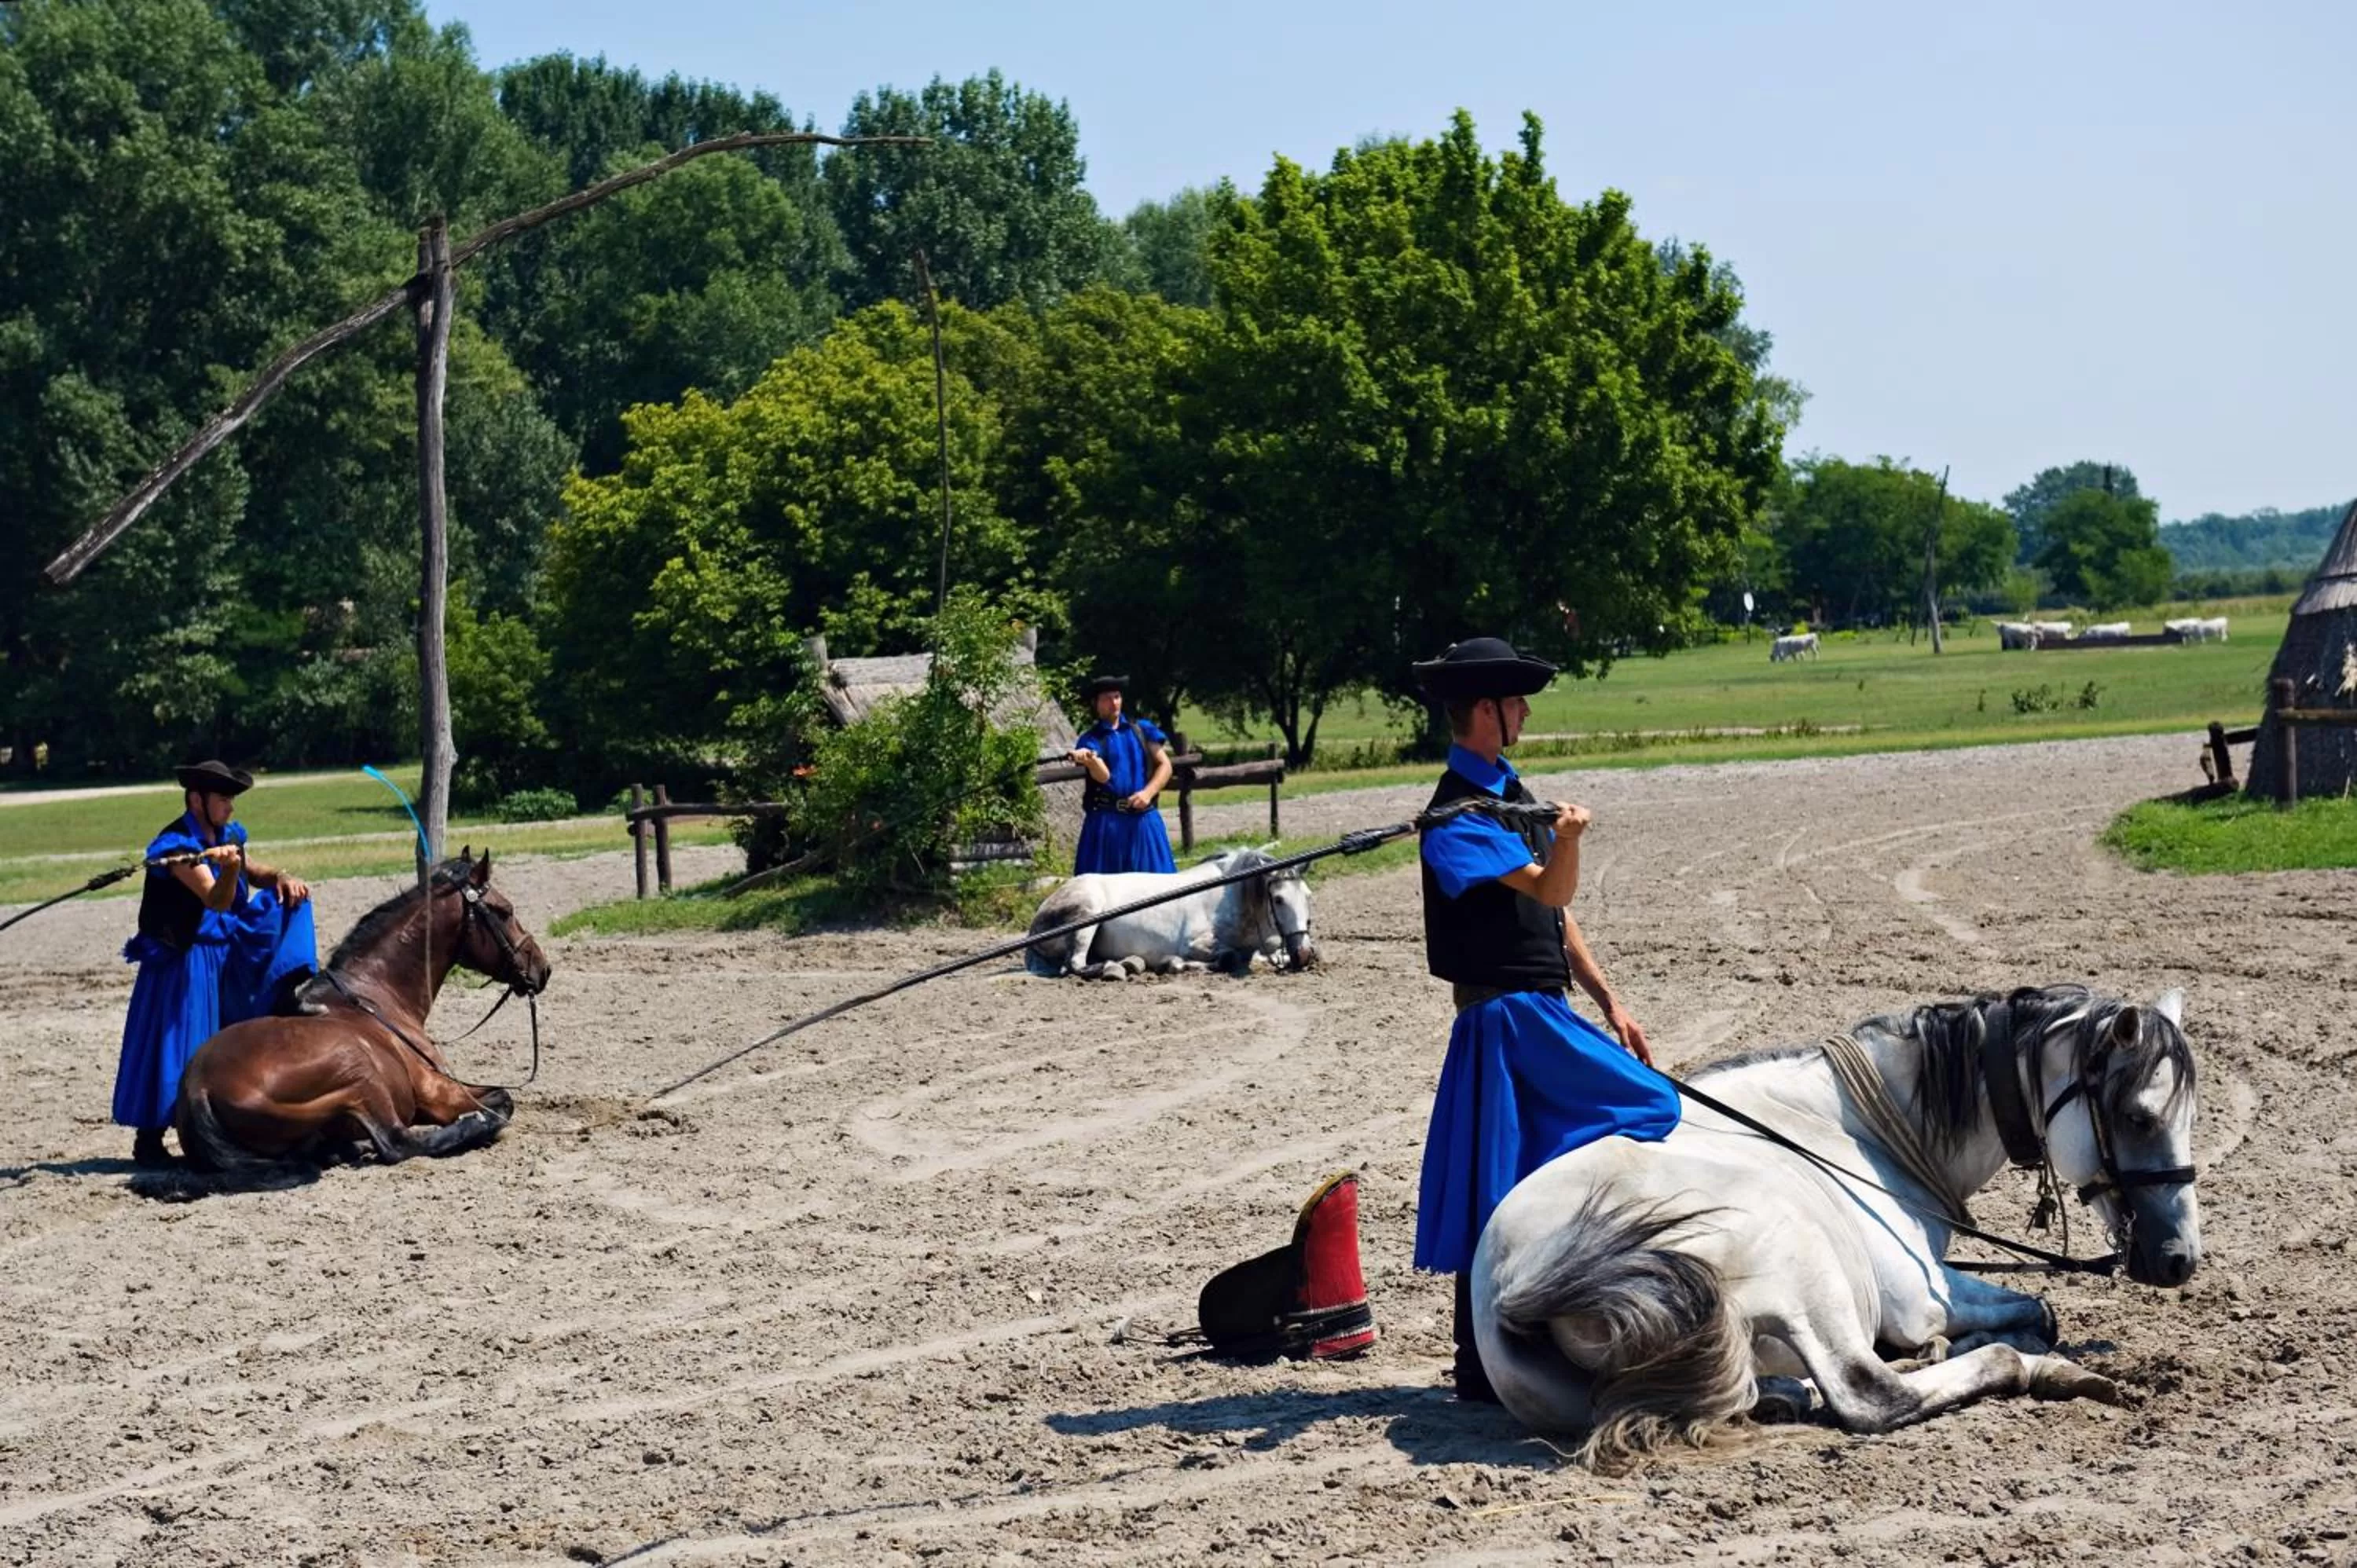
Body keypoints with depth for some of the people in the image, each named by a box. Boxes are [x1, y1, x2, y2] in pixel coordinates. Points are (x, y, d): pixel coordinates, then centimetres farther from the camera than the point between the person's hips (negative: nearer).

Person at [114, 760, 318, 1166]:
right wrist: (228, 869, -47)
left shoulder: (228, 837, 4)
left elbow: (254, 873, 18)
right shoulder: (178, 846, -18)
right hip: (184, 963, -8)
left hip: (229, 958, 8)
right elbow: (216, 899, -28)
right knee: (175, 1046, -6)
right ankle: (149, 1139, 5)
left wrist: (281, 879, -3)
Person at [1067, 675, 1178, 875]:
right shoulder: (1091, 739, 1)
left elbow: (1165, 765, 8)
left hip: (1144, 820, 2)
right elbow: (1103, 776, -15)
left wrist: (1148, 793, -9)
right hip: (1106, 822, -2)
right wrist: (1090, 760, -38)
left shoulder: (1142, 730, 11)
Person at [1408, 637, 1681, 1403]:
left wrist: (1608, 1002, 16)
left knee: (1527, 1189, 12)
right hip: (1506, 1016, -9)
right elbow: (1548, 890, -24)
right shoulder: (1458, 814, -14)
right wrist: (1567, 839, -44)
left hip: (1545, 1014, 9)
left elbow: (1555, 911, 18)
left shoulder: (1511, 794, 15)